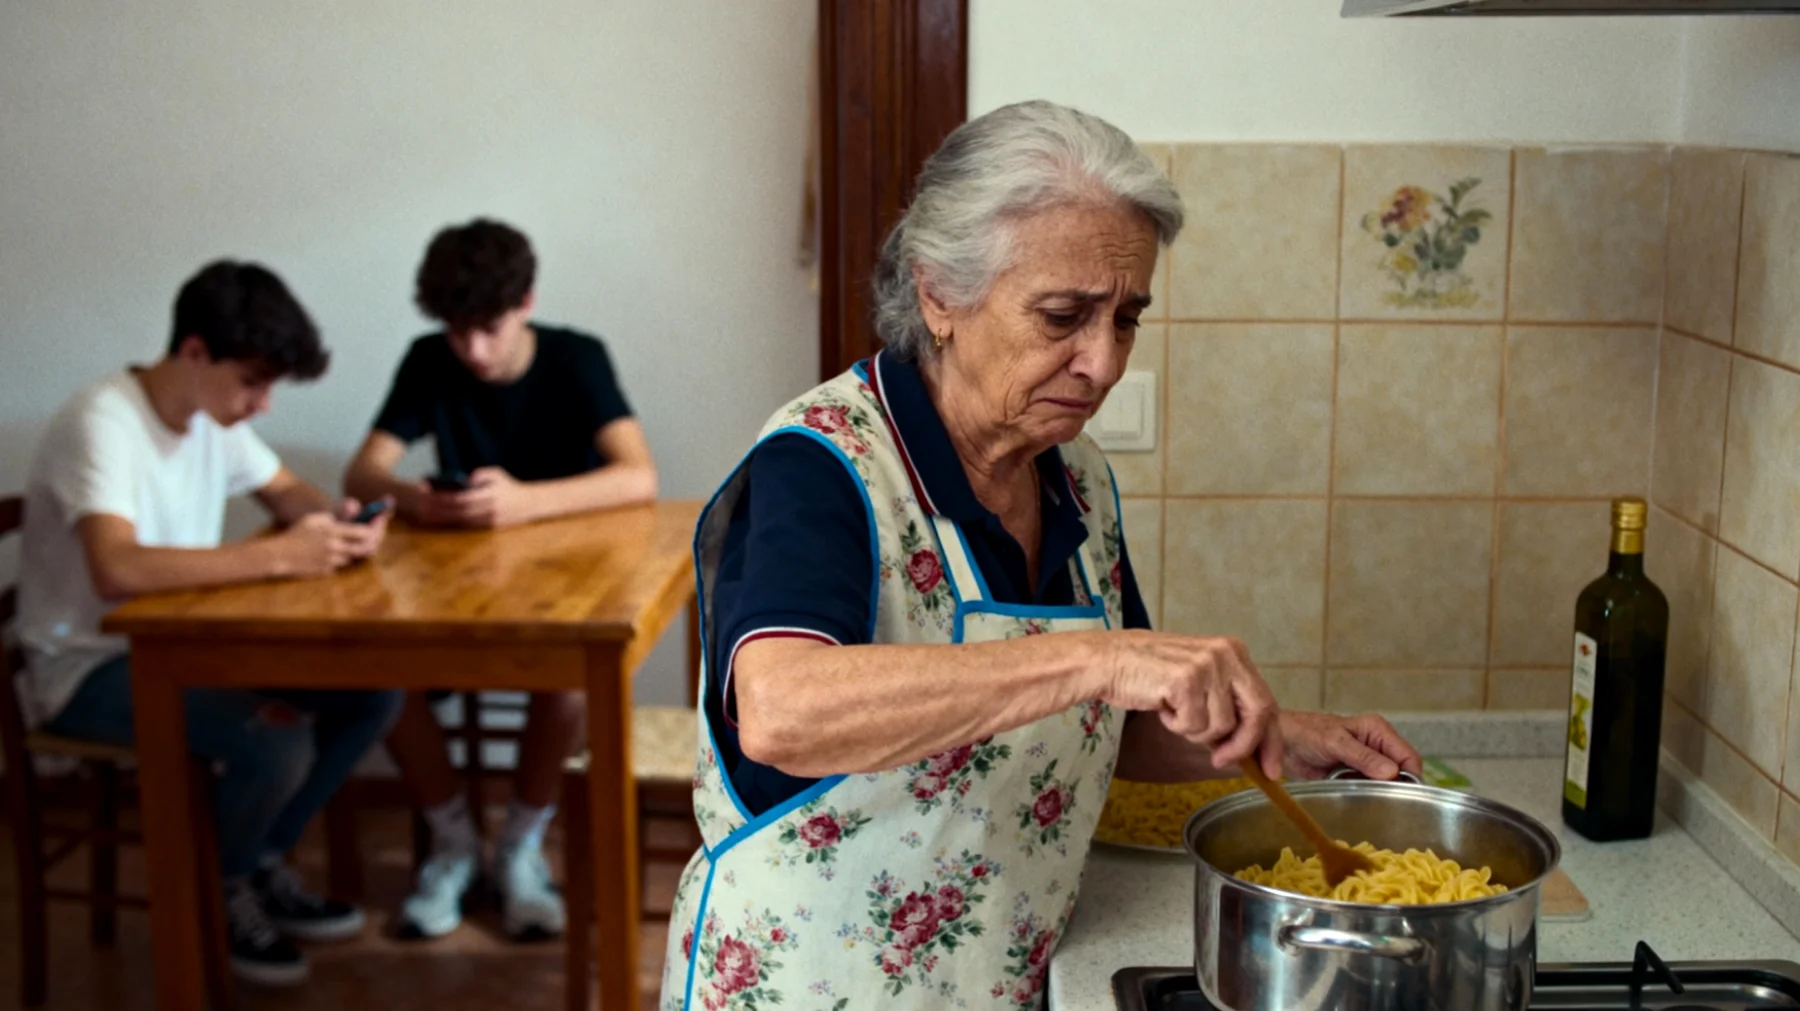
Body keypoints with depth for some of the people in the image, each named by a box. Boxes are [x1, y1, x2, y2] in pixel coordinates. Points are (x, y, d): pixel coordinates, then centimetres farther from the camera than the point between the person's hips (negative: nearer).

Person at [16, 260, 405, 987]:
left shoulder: (212, 413, 1)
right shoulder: (101, 426, -25)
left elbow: (287, 492, 14)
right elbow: (117, 570, -40)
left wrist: (337, 521, -11)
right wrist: (278, 557, -39)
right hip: (88, 668, -8)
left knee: (372, 694, -5)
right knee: (276, 747, -29)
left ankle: (261, 865, 13)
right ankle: (217, 897, 2)